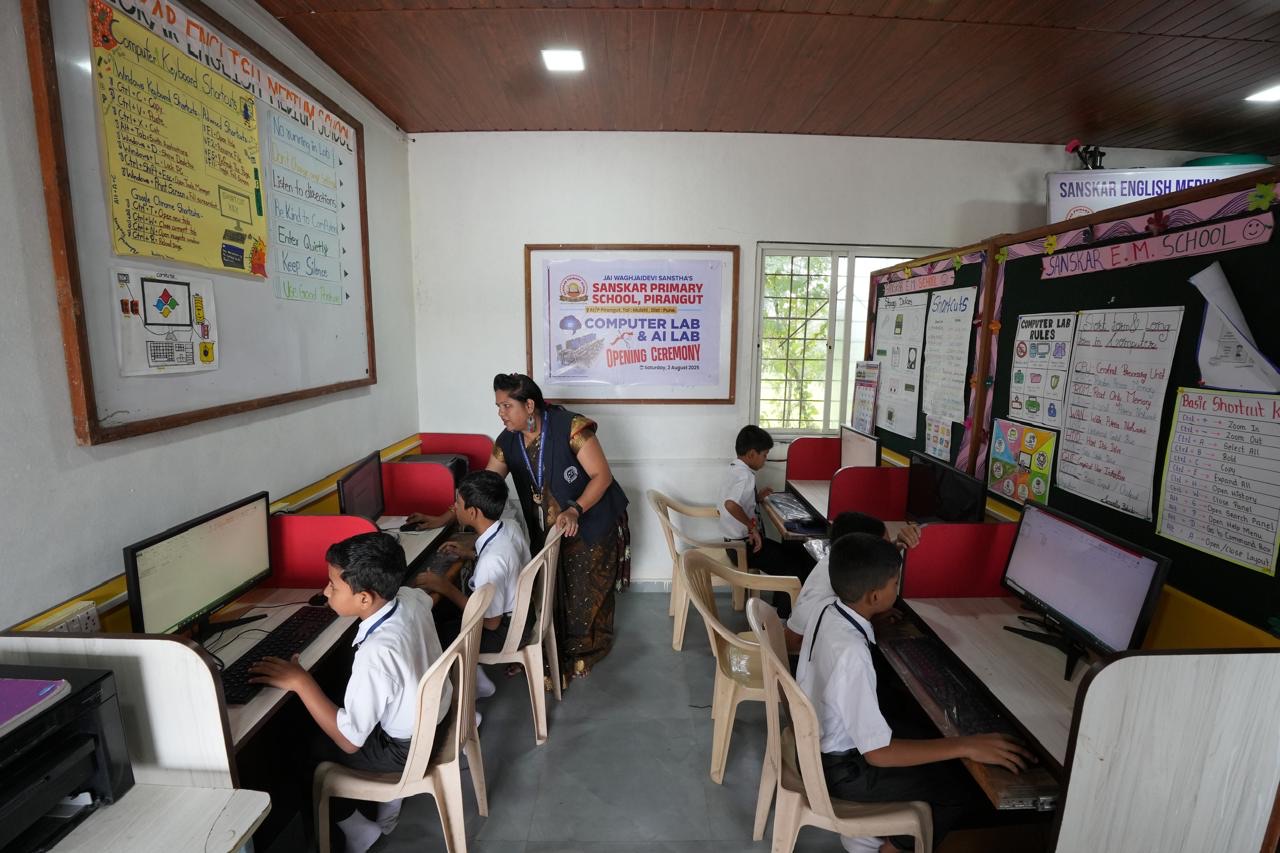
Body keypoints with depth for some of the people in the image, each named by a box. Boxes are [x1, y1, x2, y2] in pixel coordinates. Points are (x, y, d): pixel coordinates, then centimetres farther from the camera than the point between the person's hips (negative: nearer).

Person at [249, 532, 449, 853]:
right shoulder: (411, 598, -17)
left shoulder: (376, 654, -38)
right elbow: (428, 597, 11)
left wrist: (300, 681, -25)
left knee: (306, 752, 11)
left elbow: (350, 740, -25)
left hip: (408, 747, -7)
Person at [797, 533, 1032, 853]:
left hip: (818, 738, 8)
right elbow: (878, 752, -30)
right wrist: (966, 746, -26)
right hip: (838, 766, -8)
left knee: (923, 730, 22)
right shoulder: (850, 653, -36)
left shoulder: (831, 613, -10)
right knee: (966, 788, 2)